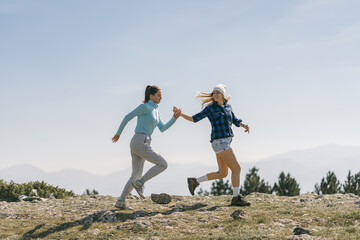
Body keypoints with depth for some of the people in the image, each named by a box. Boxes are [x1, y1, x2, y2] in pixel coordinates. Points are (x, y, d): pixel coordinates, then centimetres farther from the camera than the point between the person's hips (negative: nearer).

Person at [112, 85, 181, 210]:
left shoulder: (155, 111, 21)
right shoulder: (145, 106, -7)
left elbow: (162, 128, 16)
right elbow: (127, 117, -3)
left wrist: (174, 118, 4)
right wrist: (118, 133, 3)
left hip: (140, 145, 10)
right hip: (140, 142, -10)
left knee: (136, 175, 10)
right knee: (163, 164, -9)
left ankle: (120, 202, 10)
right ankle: (139, 183, -6)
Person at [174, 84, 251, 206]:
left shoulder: (227, 106, 15)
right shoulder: (210, 108, -2)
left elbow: (235, 121, 21)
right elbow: (194, 118, 4)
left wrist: (244, 126, 0)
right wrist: (180, 114, -9)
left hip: (225, 142, 8)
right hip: (219, 142, -8)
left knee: (222, 173, 12)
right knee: (236, 168, -11)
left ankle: (194, 181, 19)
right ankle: (236, 198, -5)